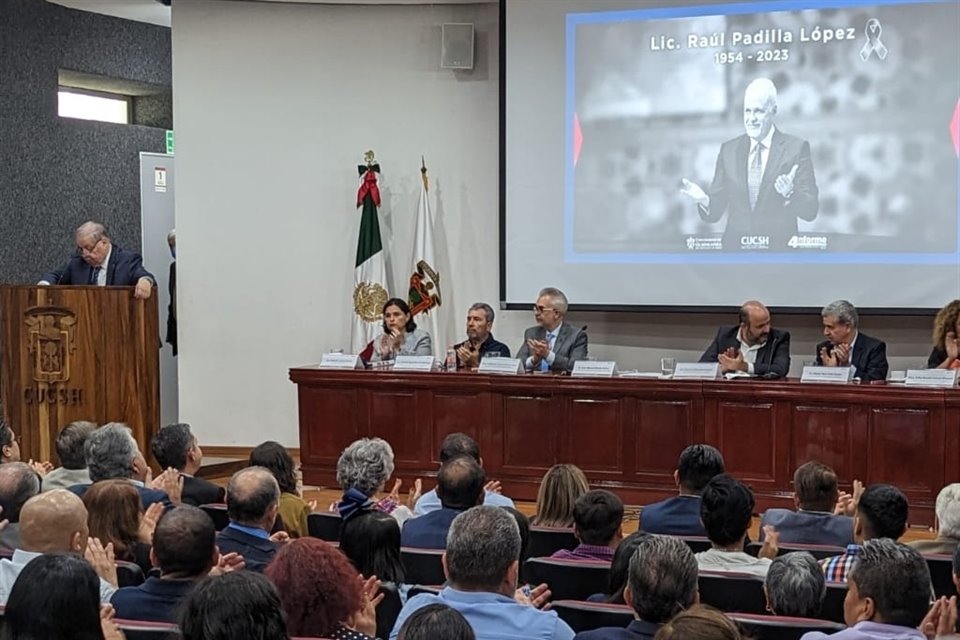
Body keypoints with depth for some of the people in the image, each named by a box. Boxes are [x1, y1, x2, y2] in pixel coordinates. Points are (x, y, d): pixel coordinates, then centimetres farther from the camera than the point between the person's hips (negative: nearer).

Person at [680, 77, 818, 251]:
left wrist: (789, 193, -21)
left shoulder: (796, 148, 1)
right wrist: (704, 200, -11)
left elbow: (811, 210, -3)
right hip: (735, 249, 5)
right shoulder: (728, 150, 11)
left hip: (779, 251, -5)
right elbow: (715, 211, 10)